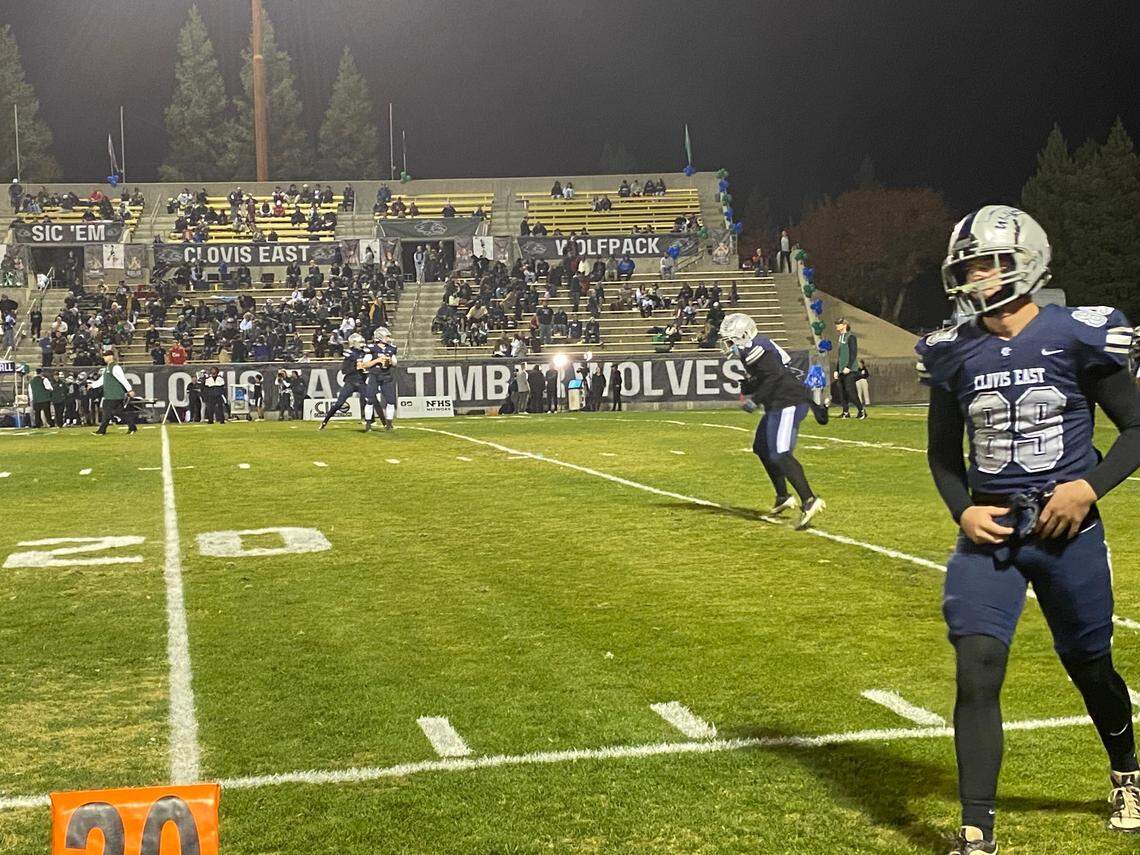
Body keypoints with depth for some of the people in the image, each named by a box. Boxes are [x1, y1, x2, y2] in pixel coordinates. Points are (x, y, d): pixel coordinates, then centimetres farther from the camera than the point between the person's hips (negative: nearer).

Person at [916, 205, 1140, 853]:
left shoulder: (1075, 338, -8)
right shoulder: (956, 354, 2)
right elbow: (943, 452, 14)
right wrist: (962, 510, -4)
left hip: (1067, 531, -2)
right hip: (989, 534, 2)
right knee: (977, 671, -11)